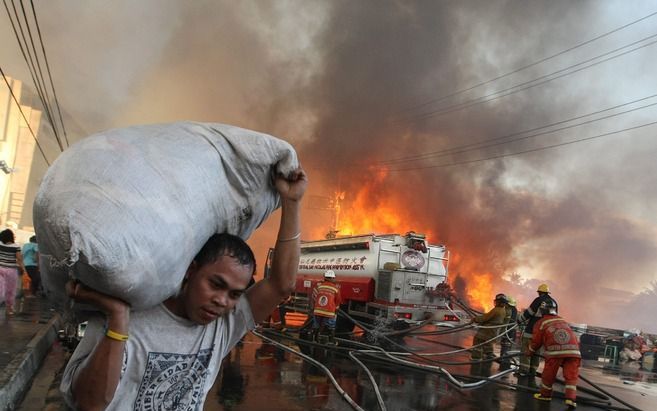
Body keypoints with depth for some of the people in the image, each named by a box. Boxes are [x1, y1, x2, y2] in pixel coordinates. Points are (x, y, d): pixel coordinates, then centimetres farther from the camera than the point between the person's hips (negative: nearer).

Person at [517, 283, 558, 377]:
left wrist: (519, 320, 4)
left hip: (532, 330, -7)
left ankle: (524, 370, -9)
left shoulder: (539, 300, -10)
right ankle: (532, 371, 11)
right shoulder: (554, 303, 12)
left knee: (525, 349, -3)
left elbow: (528, 312, -10)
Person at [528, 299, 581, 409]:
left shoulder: (541, 323, 17)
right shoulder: (563, 321, 30)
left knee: (548, 374, 12)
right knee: (571, 375, 9)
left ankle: (545, 394, 26)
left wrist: (530, 352, 36)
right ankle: (571, 398, 0)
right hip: (573, 350, 3)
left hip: (555, 350, -3)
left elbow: (536, 341, 19)